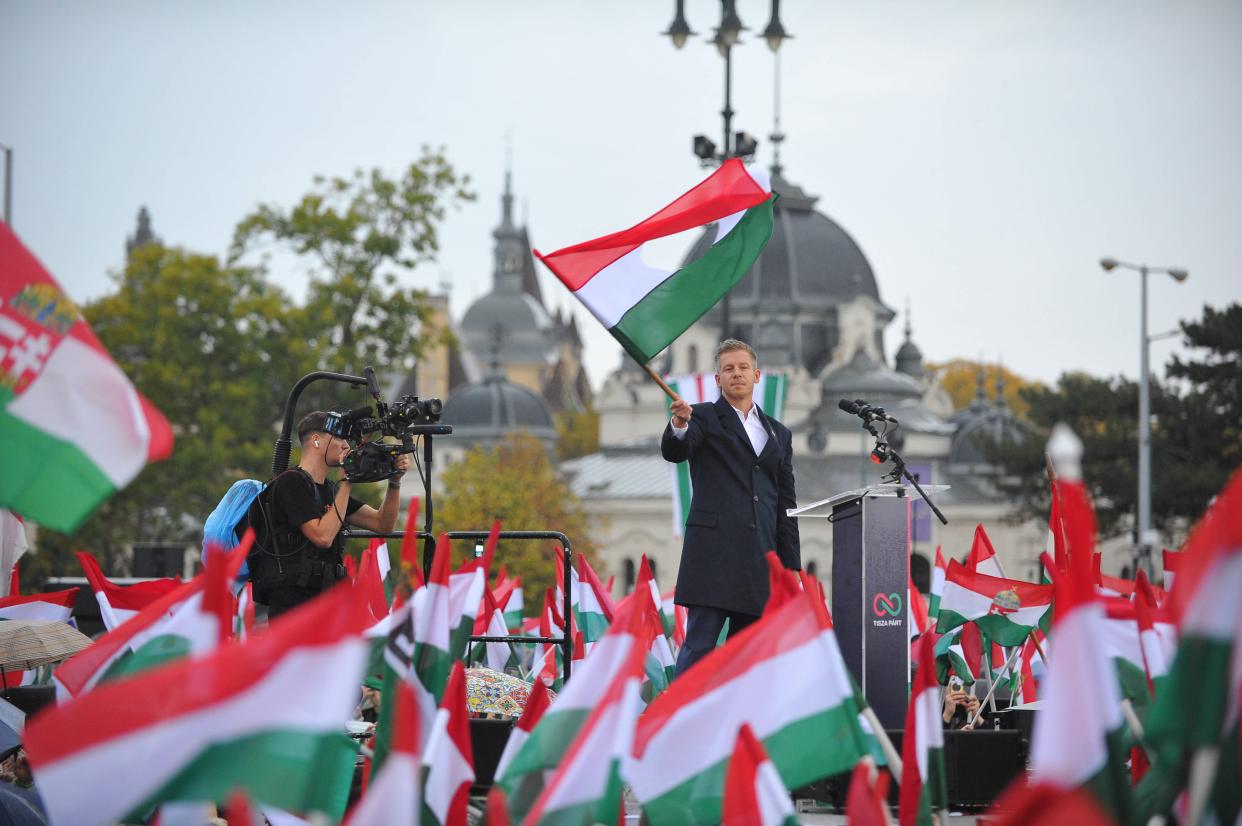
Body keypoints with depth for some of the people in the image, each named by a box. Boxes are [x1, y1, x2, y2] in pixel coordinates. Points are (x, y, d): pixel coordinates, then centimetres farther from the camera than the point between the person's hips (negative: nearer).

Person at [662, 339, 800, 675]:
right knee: (699, 645, -11)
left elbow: (786, 505, 19)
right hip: (714, 550, -5)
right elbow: (674, 452, -13)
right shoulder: (704, 418, 7)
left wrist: (792, 569, 13)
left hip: (761, 556, 5)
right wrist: (679, 426, -36)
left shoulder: (779, 434, 20)